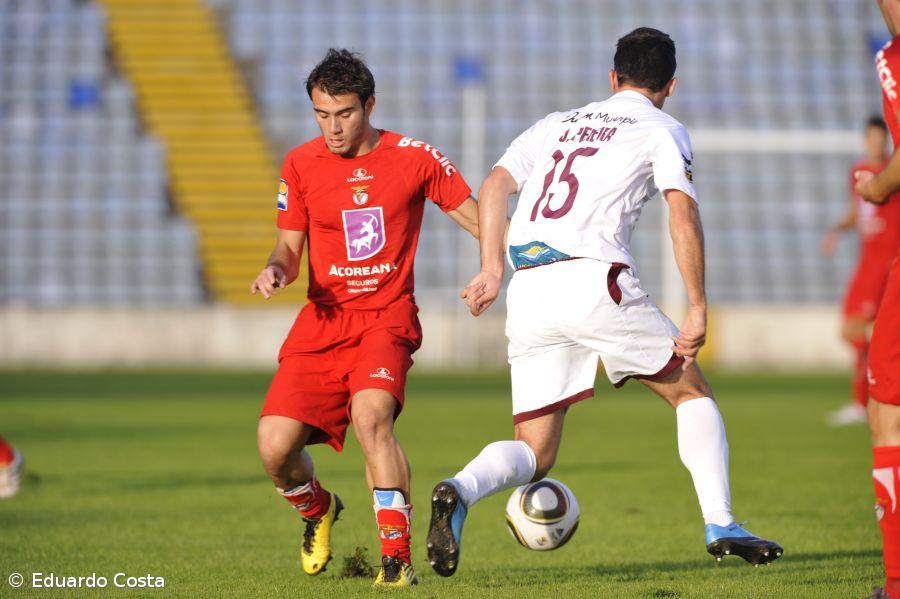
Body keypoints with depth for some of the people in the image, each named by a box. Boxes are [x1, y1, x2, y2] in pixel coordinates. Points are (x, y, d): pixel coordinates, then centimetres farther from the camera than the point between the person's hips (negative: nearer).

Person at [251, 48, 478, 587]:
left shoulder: (415, 158, -2)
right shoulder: (300, 165, 4)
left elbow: (479, 220, 5)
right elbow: (291, 247, 11)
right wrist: (276, 269, -12)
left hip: (387, 317, -3)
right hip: (323, 320, 3)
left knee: (371, 415, -32)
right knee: (275, 447, -12)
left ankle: (397, 556, -24)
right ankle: (317, 510, 24)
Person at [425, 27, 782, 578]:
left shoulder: (558, 124, 25)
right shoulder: (662, 130, 11)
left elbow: (495, 186, 12)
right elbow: (683, 214, -4)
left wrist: (492, 270, 6)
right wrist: (698, 308, -3)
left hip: (528, 290, 4)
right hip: (594, 280, -4)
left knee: (535, 454, 8)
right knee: (691, 391, 17)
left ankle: (461, 490, -23)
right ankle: (720, 524, 7)